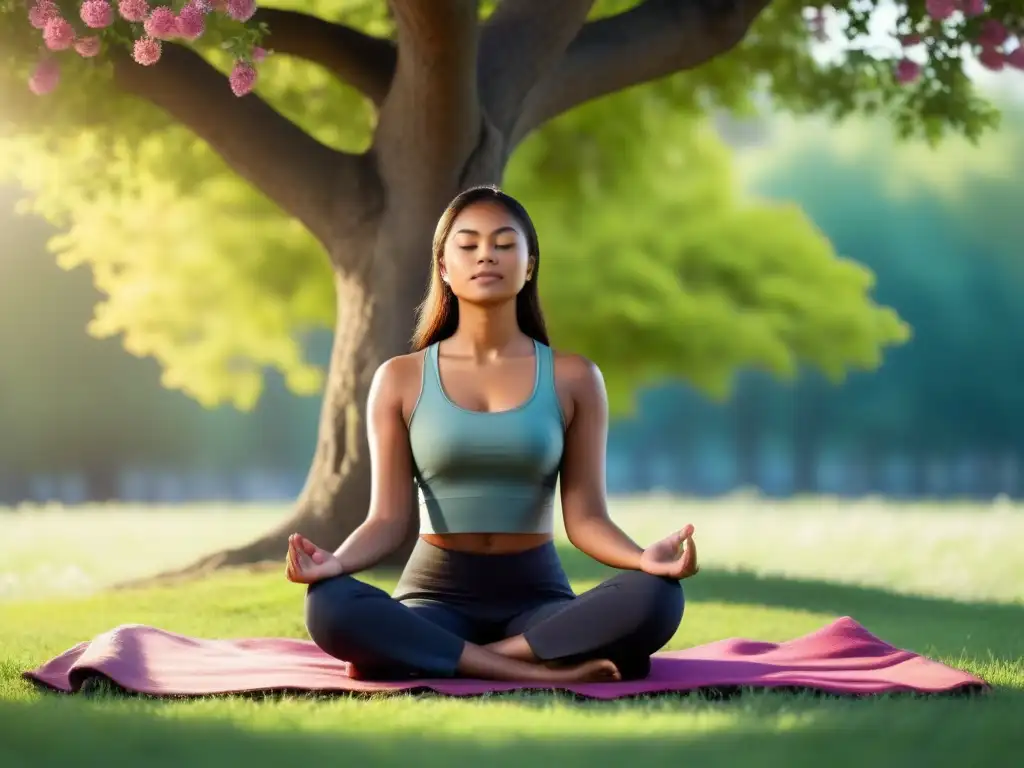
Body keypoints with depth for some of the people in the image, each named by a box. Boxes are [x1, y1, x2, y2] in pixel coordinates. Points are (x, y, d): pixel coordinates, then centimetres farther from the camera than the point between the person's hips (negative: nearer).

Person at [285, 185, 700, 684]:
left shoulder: (573, 378, 4)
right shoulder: (401, 379, 3)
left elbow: (585, 517, -1)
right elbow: (389, 519, -2)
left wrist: (644, 558, -23)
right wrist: (335, 562, -24)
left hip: (537, 595, 1)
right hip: (436, 593, -1)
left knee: (655, 598, -32)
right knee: (330, 607, -35)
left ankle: (433, 655, -24)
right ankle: (545, 672, -31)